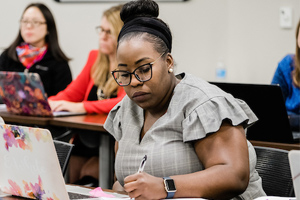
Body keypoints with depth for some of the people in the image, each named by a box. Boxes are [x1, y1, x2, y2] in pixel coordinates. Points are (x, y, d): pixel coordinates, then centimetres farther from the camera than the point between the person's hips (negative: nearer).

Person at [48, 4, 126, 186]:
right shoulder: (95, 58, 16)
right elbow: (71, 94, 17)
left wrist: (81, 107, -30)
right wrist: (45, 103, -4)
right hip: (85, 140, 5)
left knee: (88, 177, -27)